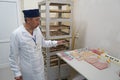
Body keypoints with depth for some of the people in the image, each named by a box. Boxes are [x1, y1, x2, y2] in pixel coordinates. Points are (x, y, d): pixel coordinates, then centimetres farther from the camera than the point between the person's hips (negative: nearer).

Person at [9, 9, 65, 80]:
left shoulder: (37, 29, -6)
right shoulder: (16, 34, -22)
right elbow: (13, 56, -14)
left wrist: (56, 43, 4)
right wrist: (17, 73, -10)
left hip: (40, 66, 5)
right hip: (27, 70, -5)